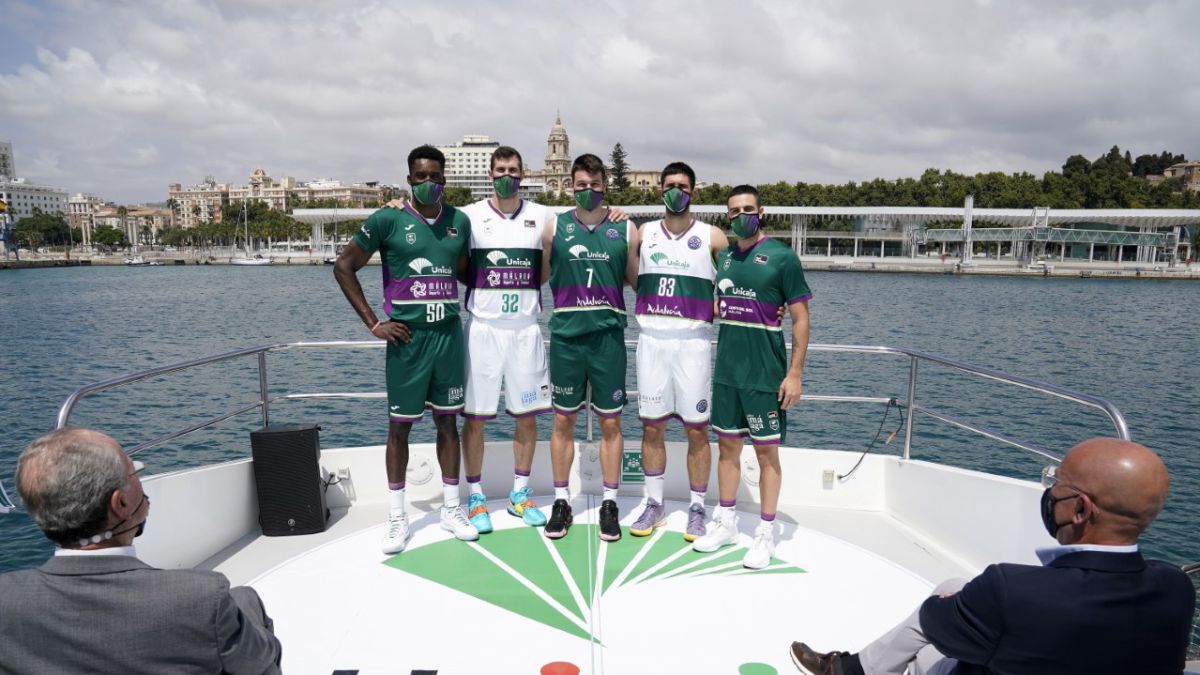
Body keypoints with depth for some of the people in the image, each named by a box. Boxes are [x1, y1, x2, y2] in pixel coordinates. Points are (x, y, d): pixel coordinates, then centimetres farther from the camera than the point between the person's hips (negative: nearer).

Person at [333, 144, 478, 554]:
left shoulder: (460, 221, 7)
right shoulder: (387, 221, -4)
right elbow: (344, 267, -1)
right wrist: (373, 323, -6)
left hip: (449, 335, 3)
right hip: (407, 338, -3)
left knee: (447, 422, 11)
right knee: (399, 426, 5)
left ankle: (451, 509, 23)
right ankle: (397, 518, 18)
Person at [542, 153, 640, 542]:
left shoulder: (625, 229, 4)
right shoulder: (555, 227, 4)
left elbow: (637, 280, 12)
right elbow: (539, 276, 12)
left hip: (608, 336, 0)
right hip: (565, 335, 0)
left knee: (611, 422, 6)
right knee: (563, 420, 8)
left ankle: (609, 503, 19)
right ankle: (560, 502, 21)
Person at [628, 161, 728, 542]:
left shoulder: (711, 237, 3)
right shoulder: (643, 234, 10)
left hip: (692, 341, -2)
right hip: (651, 339, 2)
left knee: (696, 429, 2)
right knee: (651, 426, 7)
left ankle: (697, 509, 16)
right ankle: (653, 504, 20)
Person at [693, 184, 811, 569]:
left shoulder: (781, 257, -7)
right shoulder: (724, 256, 8)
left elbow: (800, 318, -8)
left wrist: (795, 373, -12)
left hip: (765, 374, -5)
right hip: (726, 370, 5)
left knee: (766, 451, 4)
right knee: (727, 445, 13)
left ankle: (765, 534, 16)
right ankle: (726, 523, 27)